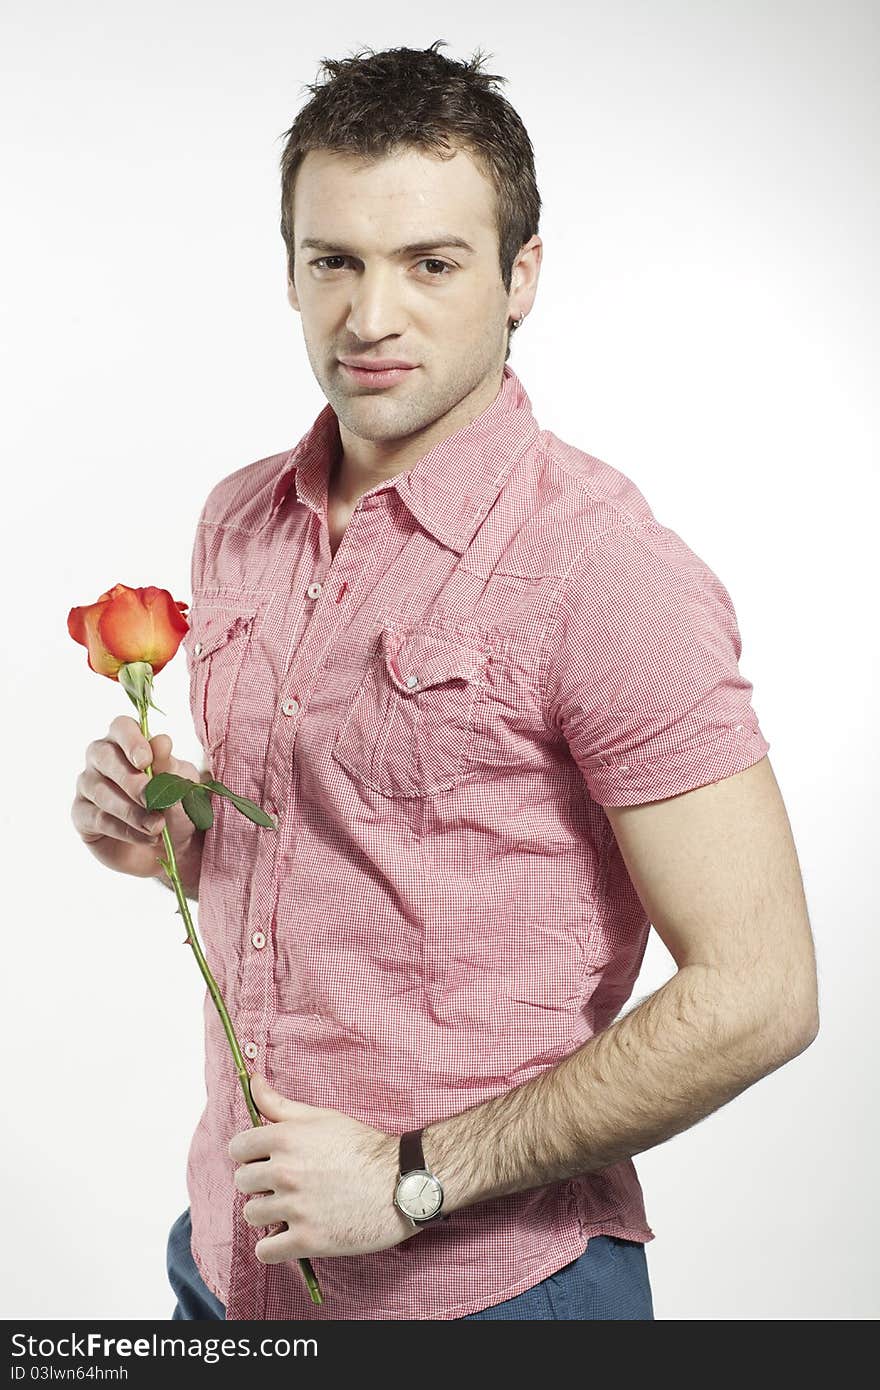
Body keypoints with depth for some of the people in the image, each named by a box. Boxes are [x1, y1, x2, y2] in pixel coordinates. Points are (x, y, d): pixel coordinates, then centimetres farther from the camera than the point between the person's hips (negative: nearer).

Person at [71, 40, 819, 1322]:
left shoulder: (604, 574, -18)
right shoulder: (238, 523, 3)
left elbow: (754, 995, -19)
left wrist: (414, 1177, -17)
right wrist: (169, 832, -5)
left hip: (490, 1286, -6)